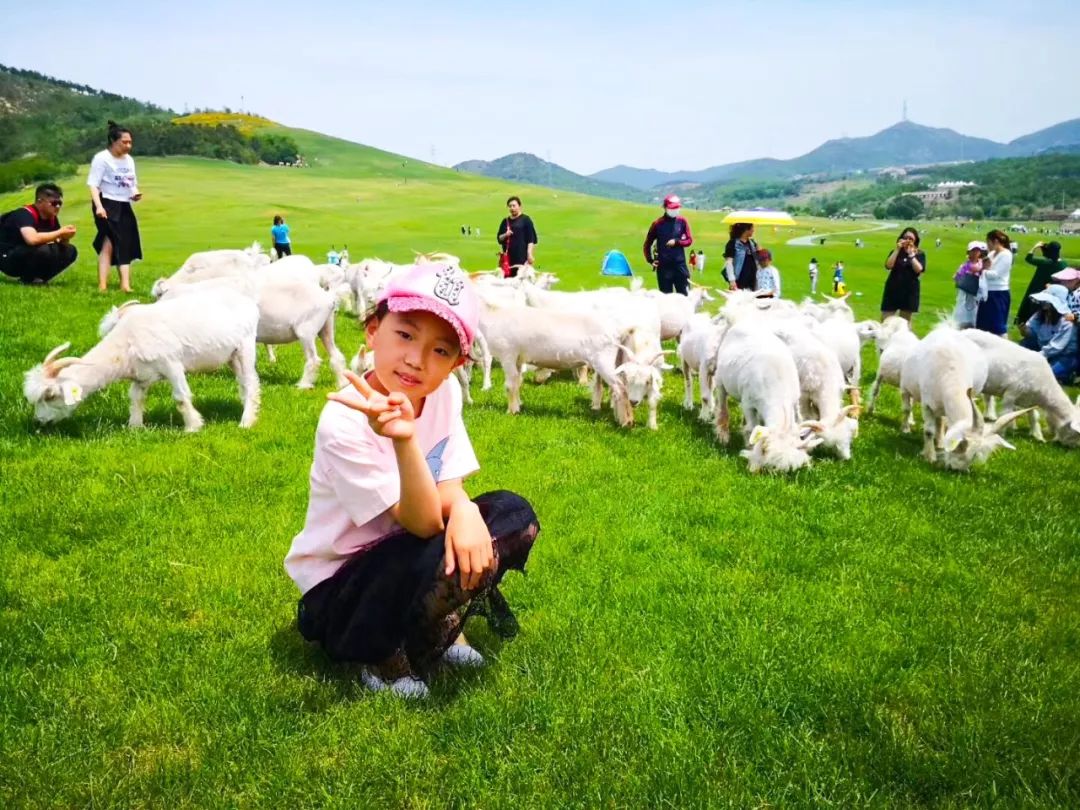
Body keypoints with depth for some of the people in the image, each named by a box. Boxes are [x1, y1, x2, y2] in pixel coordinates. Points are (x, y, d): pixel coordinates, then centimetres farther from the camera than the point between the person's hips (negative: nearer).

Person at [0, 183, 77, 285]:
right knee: (43, 249, -35)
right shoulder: (25, 214, -23)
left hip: (28, 257, 8)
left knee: (70, 251, -3)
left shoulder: (52, 218, 1)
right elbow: (32, 239, -42)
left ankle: (37, 278, 0)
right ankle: (27, 279, -9)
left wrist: (65, 237, -16)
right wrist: (60, 233, -29)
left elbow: (60, 245, 8)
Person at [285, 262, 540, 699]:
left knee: (515, 514, -7)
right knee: (446, 558, -33)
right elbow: (424, 524, -32)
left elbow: (448, 487, -4)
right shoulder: (345, 423, -29)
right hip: (336, 590, -6)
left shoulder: (444, 392, -9)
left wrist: (464, 509, -29)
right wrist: (403, 439, -49)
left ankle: (442, 622, 6)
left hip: (398, 557, 7)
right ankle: (385, 661, -5)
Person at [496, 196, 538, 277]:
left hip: (522, 257, -4)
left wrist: (530, 254, -11)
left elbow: (531, 239, -3)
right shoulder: (505, 221, 17)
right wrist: (505, 235, -3)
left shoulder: (525, 220, 3)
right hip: (508, 257, 4)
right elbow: (499, 238, 19)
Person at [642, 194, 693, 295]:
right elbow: (647, 245, 8)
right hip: (663, 266, -1)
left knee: (684, 294, 0)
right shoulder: (658, 224, -1)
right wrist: (650, 260, 0)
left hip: (680, 264, 1)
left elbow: (689, 240, 7)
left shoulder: (682, 221, 4)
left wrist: (676, 242, -10)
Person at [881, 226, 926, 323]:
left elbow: (919, 269, -14)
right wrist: (897, 250, -14)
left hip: (910, 291, 0)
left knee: (905, 322, 10)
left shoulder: (920, 254, 2)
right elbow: (888, 266, -12)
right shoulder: (896, 252, 5)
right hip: (893, 290, 0)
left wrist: (911, 254, -14)